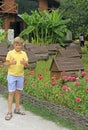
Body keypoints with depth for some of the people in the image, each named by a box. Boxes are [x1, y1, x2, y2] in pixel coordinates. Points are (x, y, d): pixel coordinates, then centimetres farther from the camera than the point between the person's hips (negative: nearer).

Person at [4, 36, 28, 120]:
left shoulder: (24, 53, 4)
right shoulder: (10, 53, -6)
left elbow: (26, 66, 4)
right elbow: (6, 64, -4)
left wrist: (25, 63, -19)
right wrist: (11, 63, -25)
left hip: (20, 76, 4)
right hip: (11, 75, -4)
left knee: (18, 92, 12)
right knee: (11, 93, -4)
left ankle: (17, 109, 24)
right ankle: (9, 112, 0)